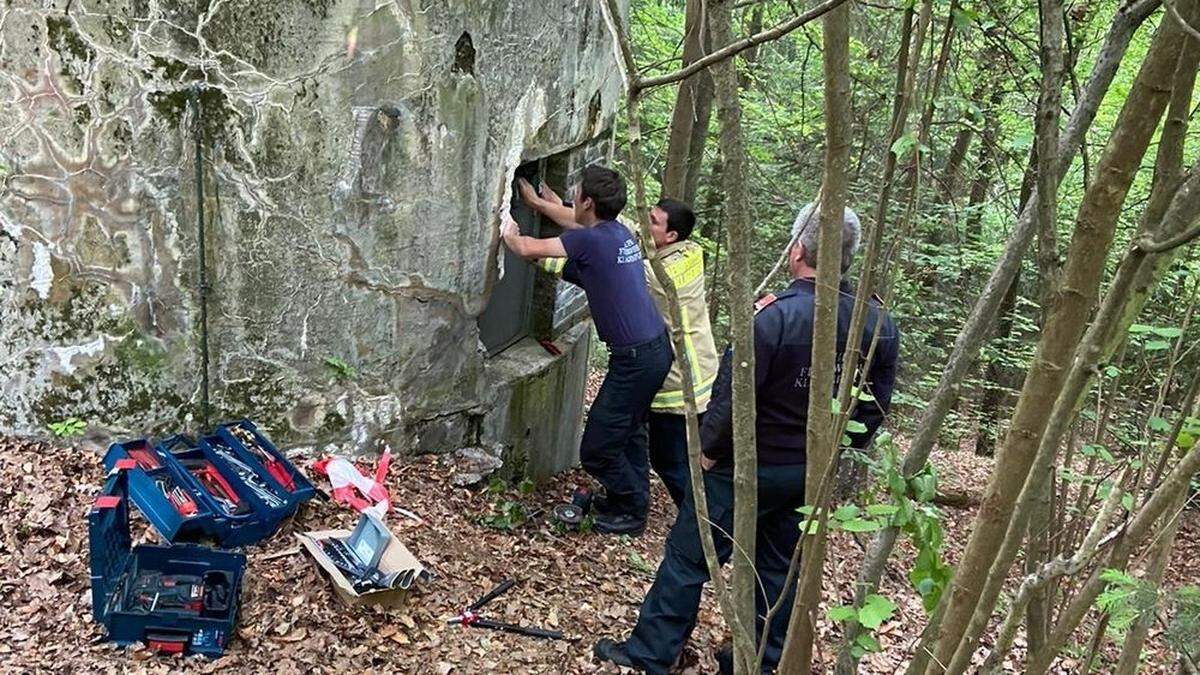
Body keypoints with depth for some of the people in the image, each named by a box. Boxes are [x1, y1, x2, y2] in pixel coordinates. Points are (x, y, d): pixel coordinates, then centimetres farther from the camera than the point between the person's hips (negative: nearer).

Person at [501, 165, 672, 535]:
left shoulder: (591, 240, -18)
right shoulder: (619, 232, 9)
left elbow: (528, 249, -10)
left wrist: (509, 233, 12)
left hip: (637, 358, -10)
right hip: (655, 347, 10)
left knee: (597, 449, 2)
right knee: (623, 431, 25)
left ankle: (632, 511, 17)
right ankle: (632, 498, 36)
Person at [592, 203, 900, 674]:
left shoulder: (772, 319, -25)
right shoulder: (879, 324, -5)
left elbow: (732, 397, -22)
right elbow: (875, 406, 5)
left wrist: (709, 450, -7)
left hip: (749, 467, -6)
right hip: (815, 474, 6)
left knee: (688, 556, 8)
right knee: (778, 565, 19)